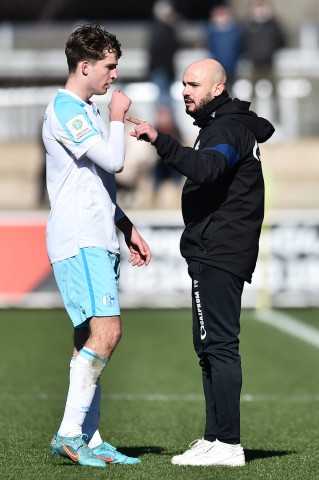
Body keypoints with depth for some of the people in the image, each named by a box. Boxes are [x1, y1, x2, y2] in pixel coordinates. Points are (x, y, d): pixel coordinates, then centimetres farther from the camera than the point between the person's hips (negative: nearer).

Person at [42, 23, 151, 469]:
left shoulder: (86, 111, 22)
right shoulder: (64, 109, -10)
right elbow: (113, 160, -19)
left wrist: (127, 228, 26)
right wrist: (118, 118, -3)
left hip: (98, 240, 10)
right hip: (78, 240, -10)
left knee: (92, 338, 7)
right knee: (105, 331, -19)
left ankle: (89, 439, 7)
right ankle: (69, 432, -16)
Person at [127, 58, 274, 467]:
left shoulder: (228, 129, -11)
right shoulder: (229, 124, 21)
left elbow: (206, 168, -32)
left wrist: (159, 140, -41)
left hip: (218, 255, -11)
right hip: (214, 253, 11)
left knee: (218, 344, -12)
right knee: (212, 346, 12)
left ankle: (228, 444, -14)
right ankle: (215, 438, 15)